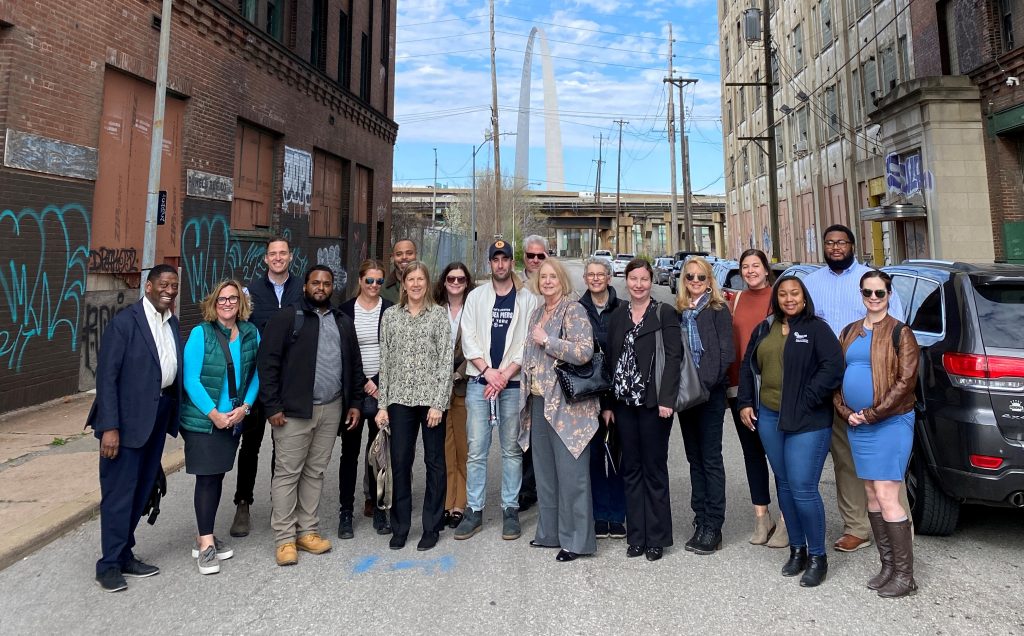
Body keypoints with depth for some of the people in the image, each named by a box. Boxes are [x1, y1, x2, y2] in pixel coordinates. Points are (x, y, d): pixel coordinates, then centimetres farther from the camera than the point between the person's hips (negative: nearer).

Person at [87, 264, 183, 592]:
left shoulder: (172, 323, 10)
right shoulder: (124, 321, -11)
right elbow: (106, 376, -14)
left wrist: (173, 413, 5)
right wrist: (109, 427, -18)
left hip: (158, 417, 7)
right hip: (128, 418, -7)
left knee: (141, 489, 16)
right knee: (119, 492, 2)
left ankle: (124, 555, 29)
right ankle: (110, 565, 16)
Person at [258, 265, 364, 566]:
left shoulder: (344, 323, 13)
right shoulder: (285, 319, -3)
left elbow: (354, 365, 16)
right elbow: (267, 363, -8)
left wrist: (355, 402, 11)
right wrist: (273, 406, -12)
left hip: (332, 409, 5)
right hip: (294, 410, -4)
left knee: (315, 472, 12)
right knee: (287, 472, 1)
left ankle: (308, 531, 23)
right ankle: (284, 538, 12)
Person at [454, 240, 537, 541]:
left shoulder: (527, 299, 4)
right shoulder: (476, 296, 9)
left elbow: (528, 343, -2)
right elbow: (468, 339, 4)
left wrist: (505, 375, -11)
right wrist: (487, 370, -8)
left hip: (513, 383, -1)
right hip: (479, 381, 1)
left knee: (512, 449, 7)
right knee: (476, 450, 3)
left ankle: (510, 510, 17)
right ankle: (474, 511, 13)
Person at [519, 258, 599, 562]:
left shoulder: (573, 310, -8)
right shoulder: (537, 313, 16)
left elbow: (584, 351, -21)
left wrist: (547, 340, -15)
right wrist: (526, 396, 17)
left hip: (567, 404, -8)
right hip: (539, 402, 8)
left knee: (571, 473, -2)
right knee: (545, 470, 14)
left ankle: (577, 540, 11)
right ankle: (550, 532, 28)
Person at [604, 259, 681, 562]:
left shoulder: (664, 313, -3)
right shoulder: (618, 316, 11)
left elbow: (673, 356, -9)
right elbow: (610, 359, 10)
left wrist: (667, 399, -17)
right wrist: (607, 403, 7)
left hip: (653, 402, -4)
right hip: (624, 402, 5)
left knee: (654, 469, 4)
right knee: (631, 469, 10)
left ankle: (656, 537, 17)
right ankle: (636, 535, 21)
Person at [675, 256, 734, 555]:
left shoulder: (718, 311, -3)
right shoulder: (678, 311, 11)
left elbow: (725, 353, -9)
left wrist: (705, 385, -16)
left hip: (710, 393, -5)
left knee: (711, 458, 0)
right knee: (694, 457, 11)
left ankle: (713, 526, 7)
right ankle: (701, 520, 20)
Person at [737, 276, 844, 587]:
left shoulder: (817, 329, -3)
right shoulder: (764, 330, 13)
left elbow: (833, 366, -13)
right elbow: (748, 366, 18)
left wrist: (807, 401, -15)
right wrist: (746, 403, 10)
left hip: (807, 421, -5)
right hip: (768, 418, 6)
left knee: (803, 489, -7)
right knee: (784, 485, 13)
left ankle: (817, 557, 12)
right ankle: (797, 549, 28)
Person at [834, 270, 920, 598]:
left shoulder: (900, 332, -5)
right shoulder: (849, 332, 12)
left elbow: (905, 381, -12)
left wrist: (872, 414, -14)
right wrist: (846, 412, -1)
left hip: (891, 423, -6)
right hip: (857, 425, 6)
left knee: (886, 498, -7)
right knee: (871, 495, 12)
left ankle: (904, 575, 7)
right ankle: (887, 565, 25)